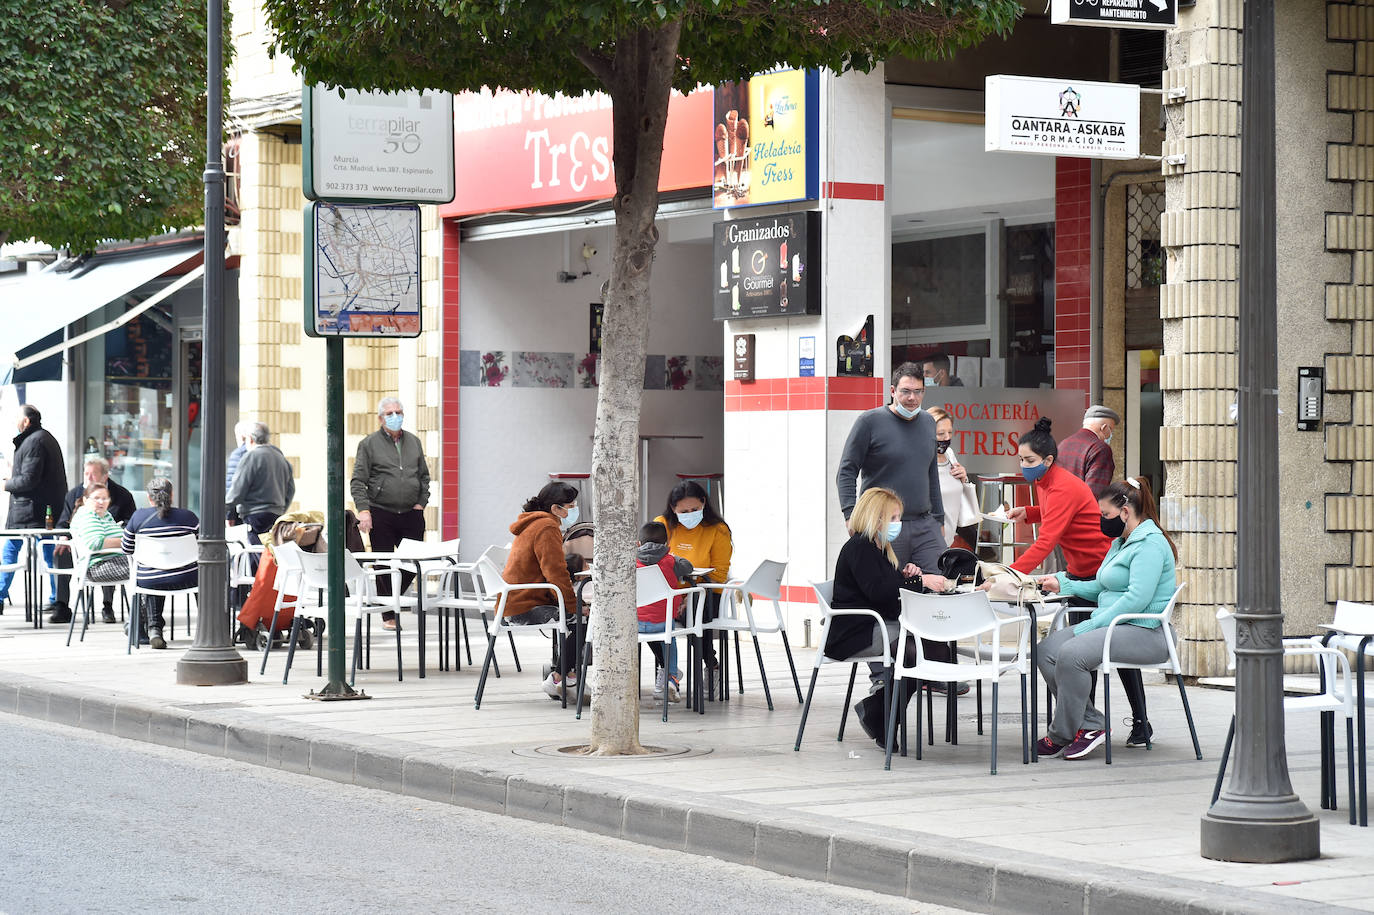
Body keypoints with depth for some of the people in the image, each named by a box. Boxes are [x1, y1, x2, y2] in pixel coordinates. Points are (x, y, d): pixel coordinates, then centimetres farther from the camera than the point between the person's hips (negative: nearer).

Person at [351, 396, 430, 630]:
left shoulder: (414, 442, 14)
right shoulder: (369, 444, 1)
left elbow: (424, 476, 20)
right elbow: (357, 481, -2)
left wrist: (421, 503, 7)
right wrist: (363, 510, -13)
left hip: (411, 514, 4)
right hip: (381, 514, -3)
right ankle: (388, 614, 7)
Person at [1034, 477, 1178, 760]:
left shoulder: (1150, 543, -12)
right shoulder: (1120, 543, 22)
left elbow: (1136, 599, -22)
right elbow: (1100, 589, 27)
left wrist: (1089, 627, -21)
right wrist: (1062, 583, 12)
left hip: (1145, 632, -10)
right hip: (1113, 625, 10)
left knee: (1071, 654, -29)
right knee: (1047, 649, -9)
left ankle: (1060, 736, -15)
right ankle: (1092, 724, -10)